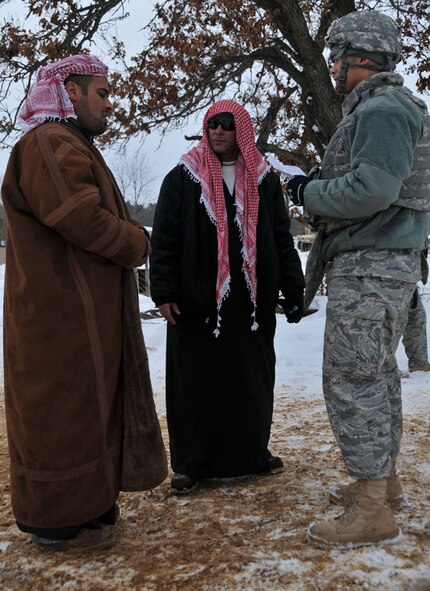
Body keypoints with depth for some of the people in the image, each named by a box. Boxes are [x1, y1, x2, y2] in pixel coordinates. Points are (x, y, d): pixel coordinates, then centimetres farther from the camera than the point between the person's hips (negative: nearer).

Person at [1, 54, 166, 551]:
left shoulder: (71, 147, 22)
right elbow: (84, 220, -24)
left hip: (85, 313, 11)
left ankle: (86, 501, 28)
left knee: (87, 406, 16)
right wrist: (137, 245, -8)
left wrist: (128, 239, 3)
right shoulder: (49, 146, -14)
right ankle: (58, 521, 9)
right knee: (63, 411, -2)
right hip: (63, 316, -11)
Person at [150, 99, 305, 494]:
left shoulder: (263, 180, 10)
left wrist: (293, 291, 3)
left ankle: (254, 452, 27)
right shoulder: (183, 178, 3)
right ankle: (191, 464, 15)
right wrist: (163, 292, -9)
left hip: (252, 301, 2)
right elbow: (164, 239, -1)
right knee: (195, 381, 3)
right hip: (196, 301, -2)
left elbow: (282, 239, 9)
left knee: (252, 379, 10)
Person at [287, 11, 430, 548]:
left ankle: (372, 513, -2)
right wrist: (316, 187, 10)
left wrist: (311, 194, -11)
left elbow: (372, 188, -26)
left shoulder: (382, 110, -14)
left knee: (352, 380, -9)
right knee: (376, 373, 16)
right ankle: (384, 479, 28)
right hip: (384, 263, 11)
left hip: (369, 266, -11)